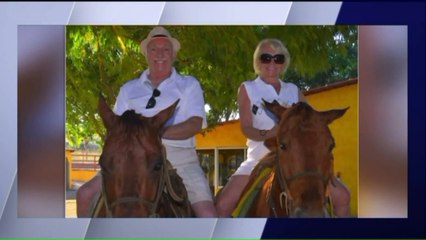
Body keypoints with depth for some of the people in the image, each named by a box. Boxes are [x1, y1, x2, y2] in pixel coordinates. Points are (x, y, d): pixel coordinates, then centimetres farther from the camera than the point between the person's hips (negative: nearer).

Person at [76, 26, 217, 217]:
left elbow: (195, 124, -5)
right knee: (85, 194, -8)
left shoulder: (189, 85, 9)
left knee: (207, 214, -20)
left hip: (180, 159, -2)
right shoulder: (129, 89, 17)